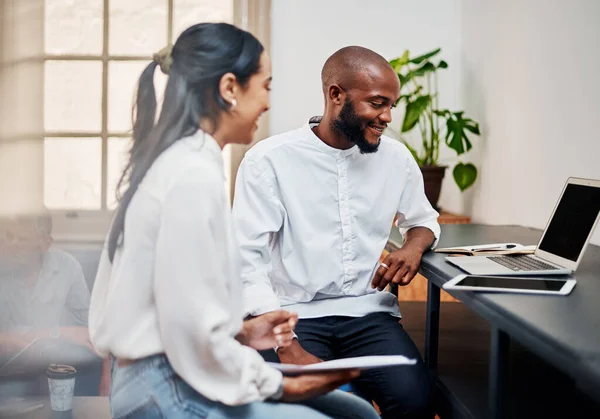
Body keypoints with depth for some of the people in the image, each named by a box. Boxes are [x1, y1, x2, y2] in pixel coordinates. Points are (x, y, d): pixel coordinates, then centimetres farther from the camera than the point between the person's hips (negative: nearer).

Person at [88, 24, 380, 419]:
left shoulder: (171, 162, 9)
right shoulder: (195, 175, -20)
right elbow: (192, 327, -23)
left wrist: (242, 331, 6)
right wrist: (281, 386, -12)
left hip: (167, 377, 10)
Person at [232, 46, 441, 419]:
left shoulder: (395, 157, 8)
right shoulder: (269, 160, -8)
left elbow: (423, 218, 26)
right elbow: (247, 261, -12)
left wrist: (414, 247, -1)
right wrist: (288, 349, -24)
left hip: (369, 313, 4)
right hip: (294, 316, -3)